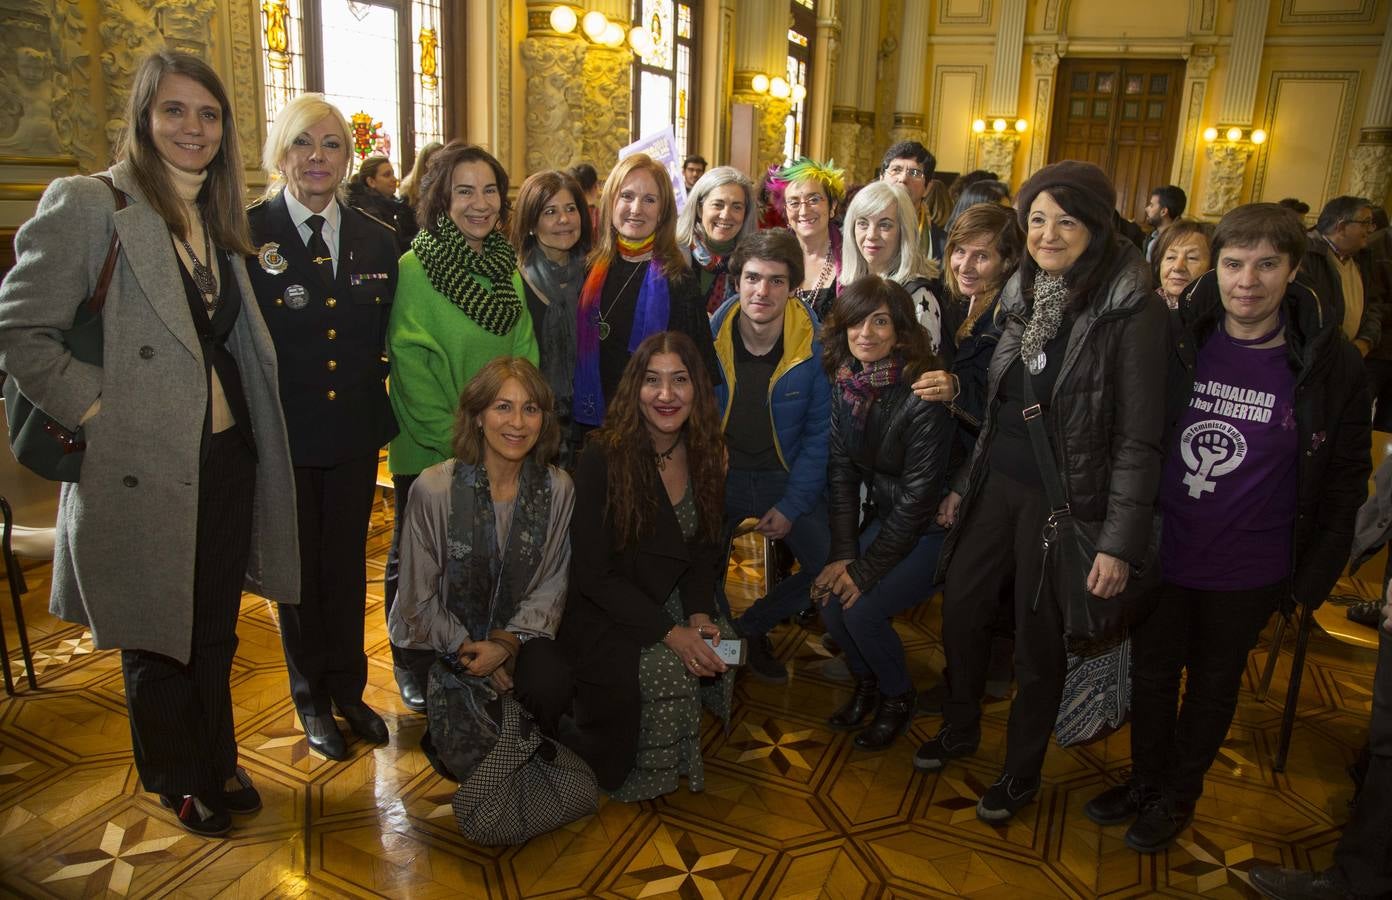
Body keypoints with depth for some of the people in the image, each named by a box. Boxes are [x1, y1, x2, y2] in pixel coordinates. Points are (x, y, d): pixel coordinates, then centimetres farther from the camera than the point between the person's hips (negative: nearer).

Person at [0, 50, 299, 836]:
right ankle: (178, 778, 34)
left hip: (227, 457, 6)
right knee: (156, 639, 13)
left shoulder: (219, 217, 11)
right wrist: (95, 409, -15)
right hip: (144, 470, -6)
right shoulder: (88, 204, -10)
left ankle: (219, 764, 37)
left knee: (215, 632, 18)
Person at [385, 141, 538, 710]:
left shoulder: (507, 265, 5)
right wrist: (454, 437, -18)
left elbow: (524, 350, 7)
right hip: (428, 450, -5)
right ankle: (411, 665, 32)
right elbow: (410, 364, -15)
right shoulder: (415, 267, -13)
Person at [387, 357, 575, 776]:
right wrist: (467, 648, -15)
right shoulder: (433, 488, -17)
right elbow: (419, 597, -9)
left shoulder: (558, 489, -9)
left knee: (549, 688, -25)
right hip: (441, 637, -2)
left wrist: (507, 642, -16)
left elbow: (551, 586, -3)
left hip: (518, 633, 2)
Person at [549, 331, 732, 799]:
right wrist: (669, 632, -24)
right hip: (599, 613, -6)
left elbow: (704, 550, 7)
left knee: (719, 654, -20)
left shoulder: (704, 456, -1)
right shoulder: (603, 458, -19)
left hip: (670, 602, 6)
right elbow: (593, 574, -18)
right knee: (663, 670, -28)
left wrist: (700, 614, -12)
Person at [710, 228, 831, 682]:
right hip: (719, 474, 0)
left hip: (788, 475, 0)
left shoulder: (816, 344, -13)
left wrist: (792, 505, -11)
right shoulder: (708, 338, -12)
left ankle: (751, 628, 18)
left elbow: (819, 434, -6)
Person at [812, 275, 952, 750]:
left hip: (932, 528, -6)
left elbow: (919, 495, -23)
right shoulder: (846, 385, -4)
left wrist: (866, 568, -20)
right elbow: (840, 472, -2)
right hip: (886, 517, 6)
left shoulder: (923, 394, -24)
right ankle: (866, 683, 18)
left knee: (862, 609, -20)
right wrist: (843, 553, -11)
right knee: (830, 598, -12)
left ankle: (897, 697, 10)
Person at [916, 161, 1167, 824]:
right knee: (961, 604, 15)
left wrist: (1121, 543, -16)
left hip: (1063, 498, -5)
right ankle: (960, 727, 42)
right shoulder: (1022, 292, 3)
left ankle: (1022, 771, 33)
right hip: (996, 482, 6)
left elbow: (1139, 439, -15)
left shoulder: (1133, 311, -15)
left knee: (1038, 638, 9)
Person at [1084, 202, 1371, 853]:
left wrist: (1311, 581, -5)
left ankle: (1179, 795, 40)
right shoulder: (1176, 341, -7)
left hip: (1247, 576, -1)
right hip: (1161, 555, 2)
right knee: (1151, 673, 17)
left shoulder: (1330, 366, -11)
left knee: (1214, 683, 18)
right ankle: (1145, 781, 40)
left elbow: (1345, 484, -3)